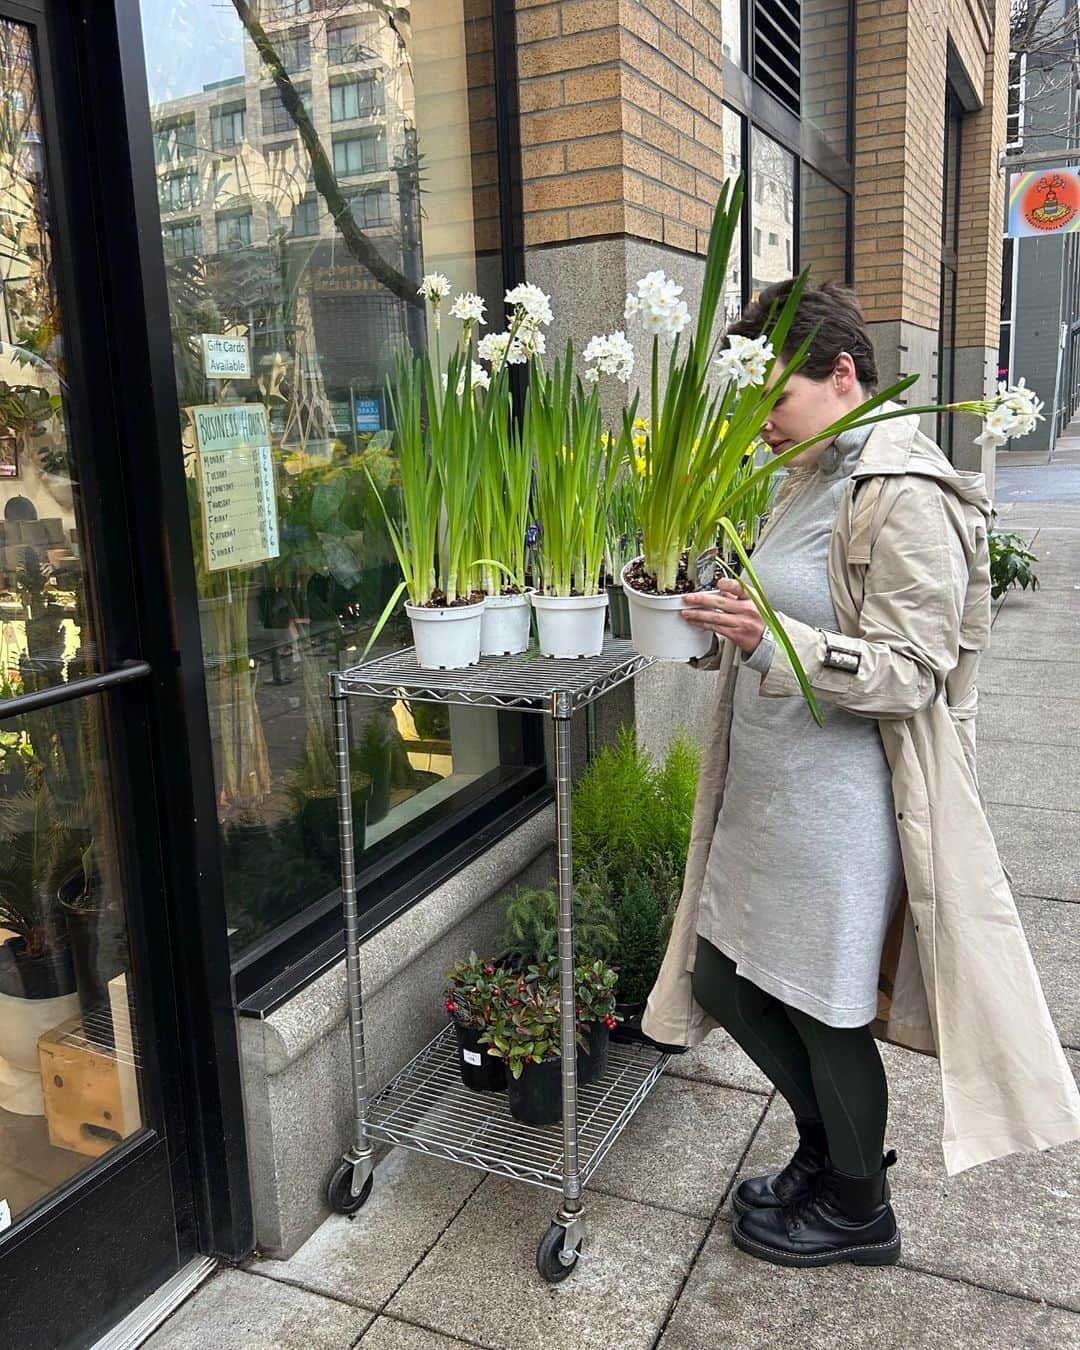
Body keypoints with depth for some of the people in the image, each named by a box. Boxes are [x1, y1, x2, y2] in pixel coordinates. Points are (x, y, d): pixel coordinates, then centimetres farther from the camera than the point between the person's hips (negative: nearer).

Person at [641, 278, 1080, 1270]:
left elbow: (907, 670, -19)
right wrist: (720, 621, 4)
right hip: (763, 789, 9)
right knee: (724, 980, 17)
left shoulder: (905, 498, -16)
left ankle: (858, 1207, 36)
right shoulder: (809, 482, 13)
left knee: (827, 1011, 8)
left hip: (841, 805, -9)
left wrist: (772, 638, -32)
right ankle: (831, 1148, 42)